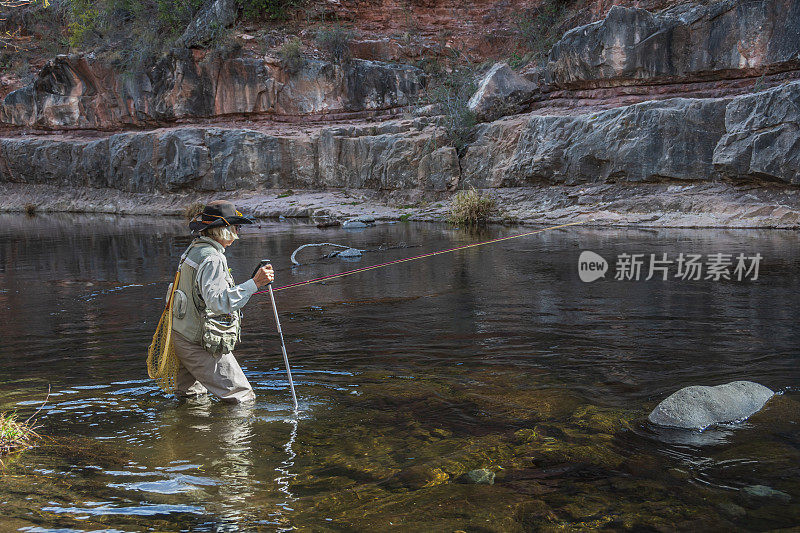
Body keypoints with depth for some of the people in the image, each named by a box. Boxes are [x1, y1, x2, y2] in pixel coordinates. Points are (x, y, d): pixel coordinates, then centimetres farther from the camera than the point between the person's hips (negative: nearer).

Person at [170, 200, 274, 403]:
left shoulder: (194, 249, 10)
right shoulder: (212, 259, -22)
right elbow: (219, 303, -34)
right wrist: (254, 283, -38)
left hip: (183, 337, 10)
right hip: (201, 345, -10)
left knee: (192, 394, 27)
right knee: (243, 398, -6)